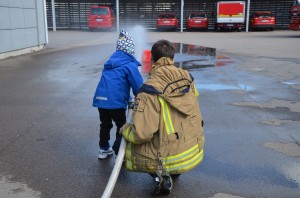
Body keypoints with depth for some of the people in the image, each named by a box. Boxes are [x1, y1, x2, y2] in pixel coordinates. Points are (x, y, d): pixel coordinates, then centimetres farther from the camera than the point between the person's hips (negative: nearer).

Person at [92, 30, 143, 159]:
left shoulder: (111, 60, 16)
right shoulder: (129, 64, -7)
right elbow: (138, 86, -10)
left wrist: (128, 99, 25)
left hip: (100, 98, 7)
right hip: (115, 100, -7)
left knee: (105, 124, 24)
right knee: (122, 127, 11)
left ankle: (104, 149, 37)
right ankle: (120, 153, 14)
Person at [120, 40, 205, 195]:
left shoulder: (150, 90, -23)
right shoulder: (188, 78, -6)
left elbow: (142, 134, -25)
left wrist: (125, 130, -2)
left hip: (172, 159, -6)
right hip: (196, 153, 6)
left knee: (126, 149, 12)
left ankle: (160, 173, -2)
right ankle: (173, 171, 23)